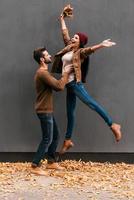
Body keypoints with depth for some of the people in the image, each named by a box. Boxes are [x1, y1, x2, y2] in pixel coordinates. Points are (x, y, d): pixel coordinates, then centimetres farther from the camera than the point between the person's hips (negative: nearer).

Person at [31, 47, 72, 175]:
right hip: (44, 111, -11)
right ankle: (35, 166, -4)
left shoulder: (43, 72, 16)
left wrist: (65, 76, 7)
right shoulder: (42, 73, -20)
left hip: (47, 110, 11)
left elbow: (56, 85, 17)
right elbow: (59, 86, -24)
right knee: (47, 139, -8)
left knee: (55, 136, 17)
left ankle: (51, 162, 27)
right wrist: (66, 73, -10)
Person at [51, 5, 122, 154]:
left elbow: (90, 49, -25)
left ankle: (113, 125, -22)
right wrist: (62, 18, 35)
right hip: (68, 85, 8)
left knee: (91, 103, -20)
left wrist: (101, 45, -44)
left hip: (75, 83, -8)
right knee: (70, 112, 11)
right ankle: (67, 141, 18)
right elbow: (64, 33, 27)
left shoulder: (80, 52, -6)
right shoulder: (69, 48, 15)